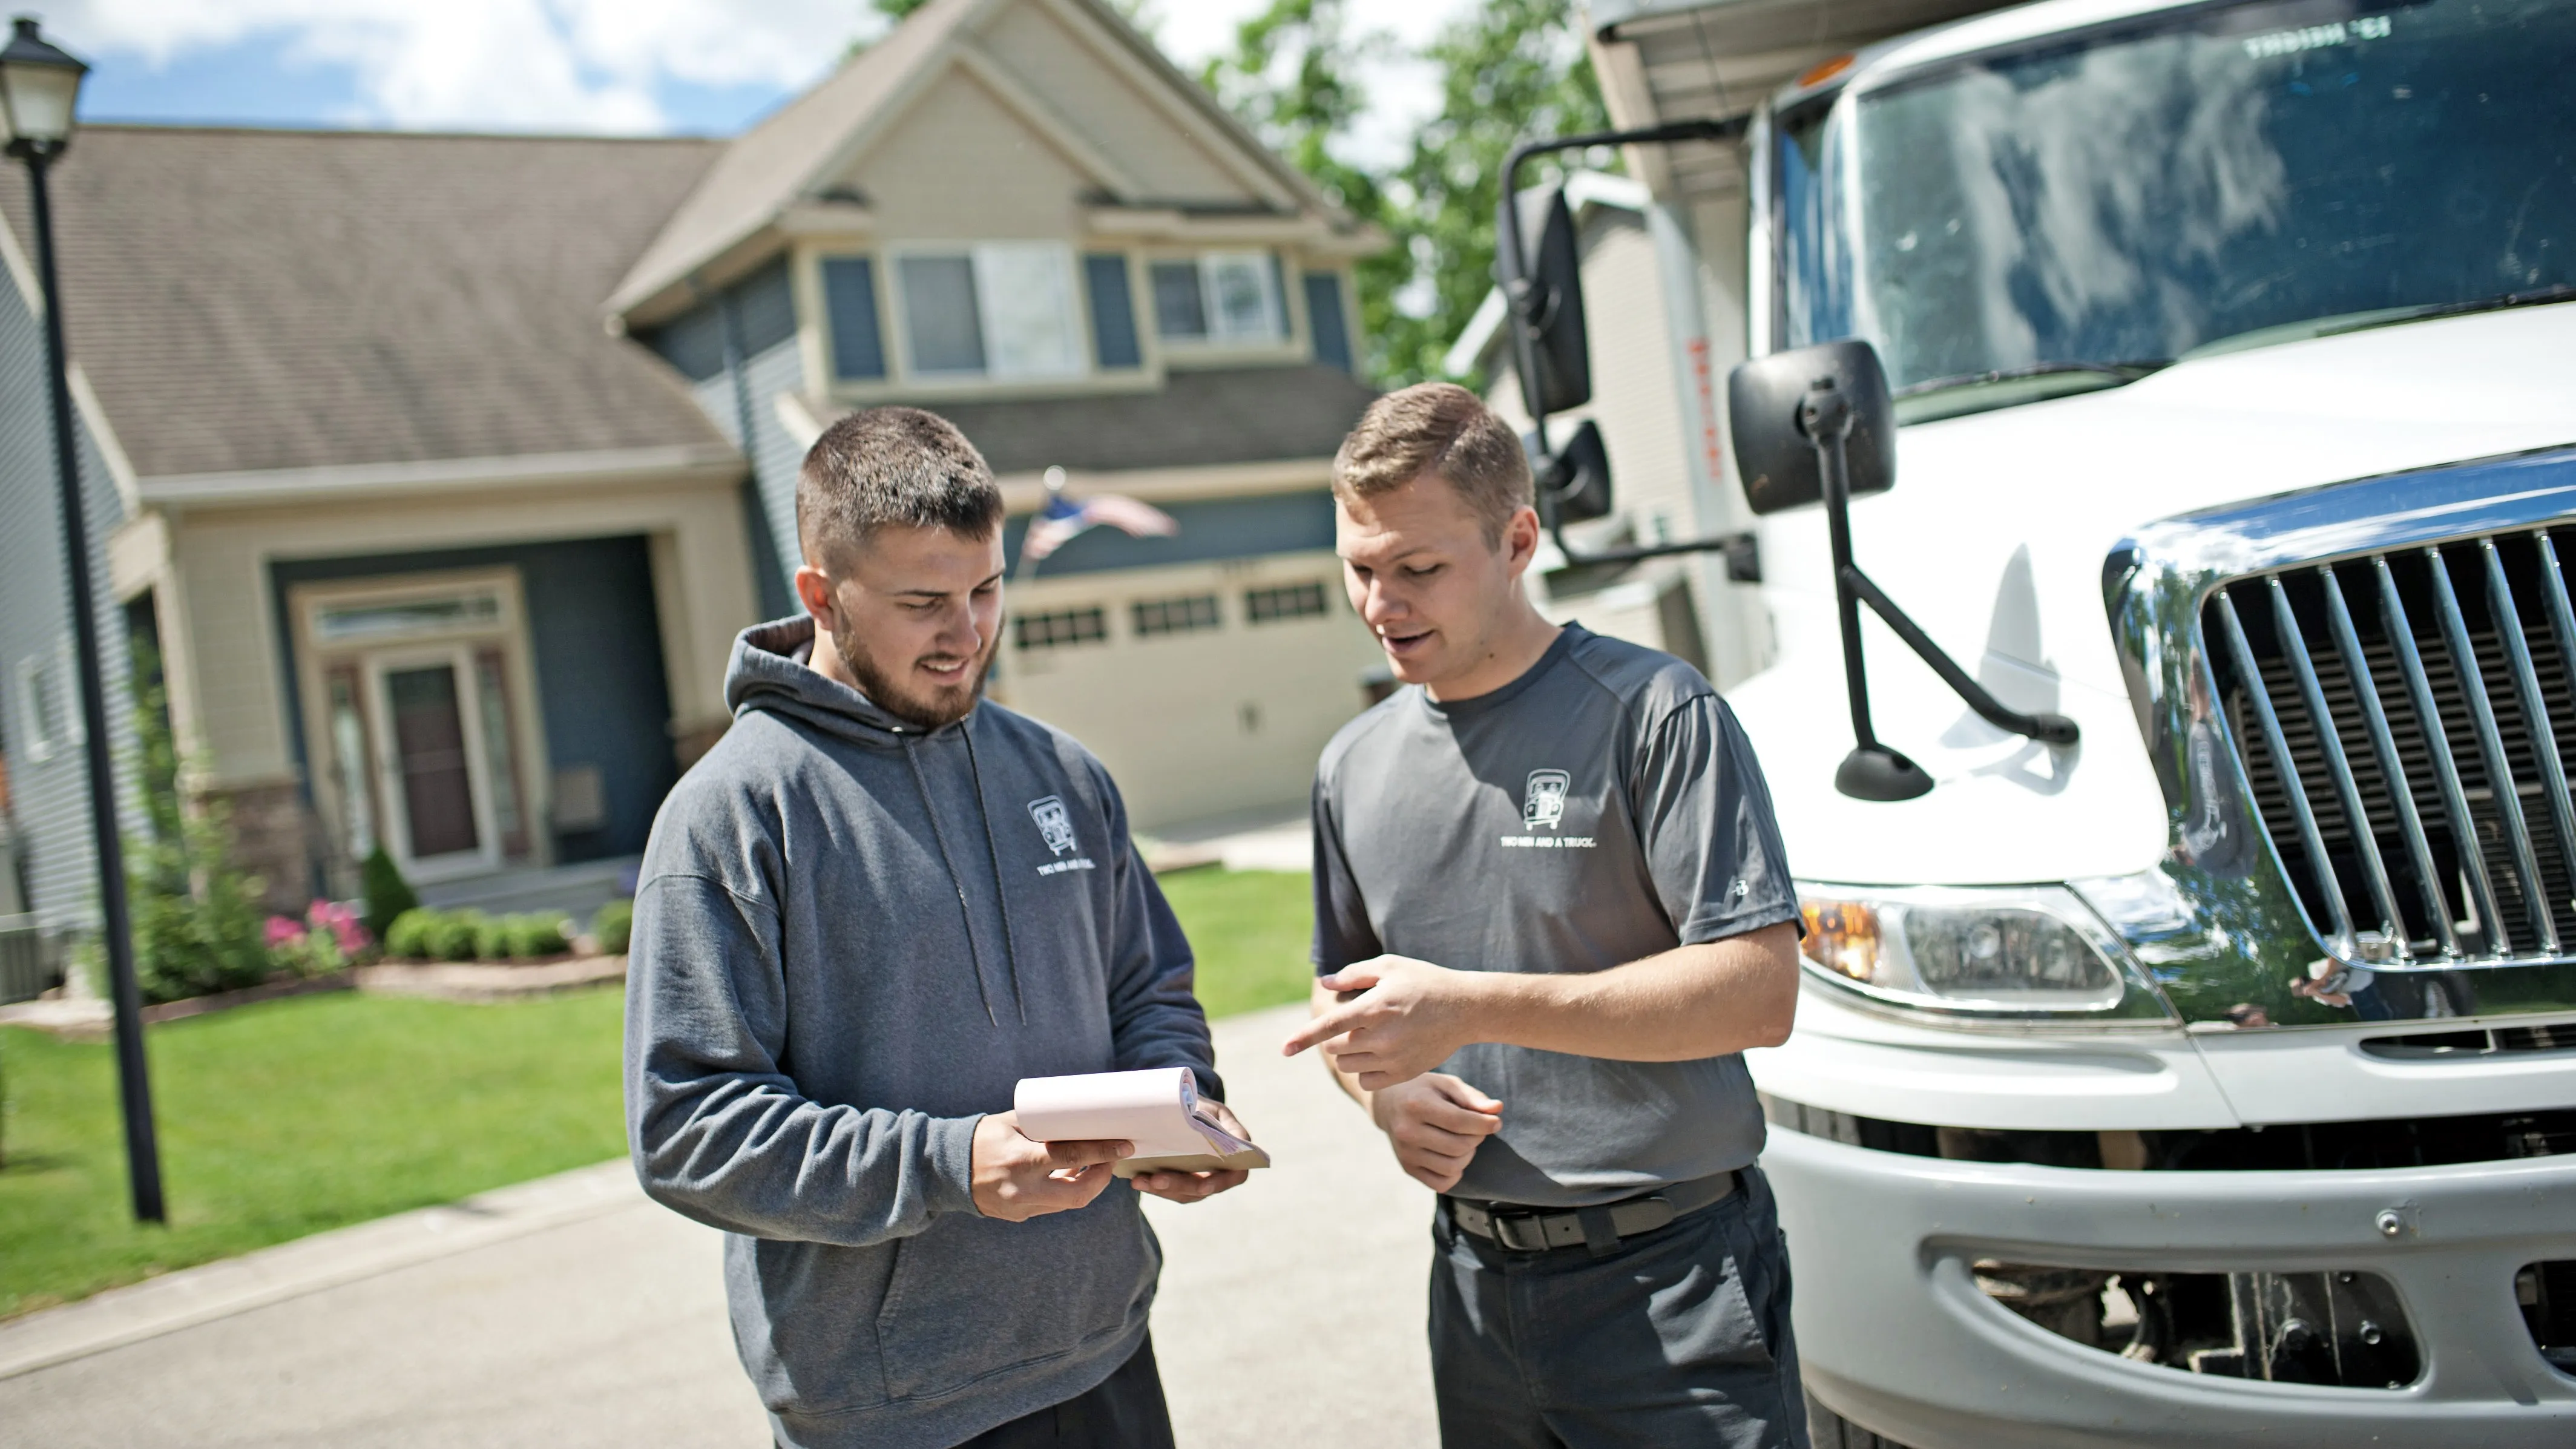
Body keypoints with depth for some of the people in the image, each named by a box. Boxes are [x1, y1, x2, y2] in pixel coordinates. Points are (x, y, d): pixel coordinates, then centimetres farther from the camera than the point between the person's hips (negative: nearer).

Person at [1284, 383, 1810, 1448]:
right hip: (1478, 1279, 5)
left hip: (1668, 1280, -5)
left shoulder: (1652, 713, -12)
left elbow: (1760, 993, -18)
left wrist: (1474, 1006, -23)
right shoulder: (1354, 767, 7)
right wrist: (1385, 1091, -5)